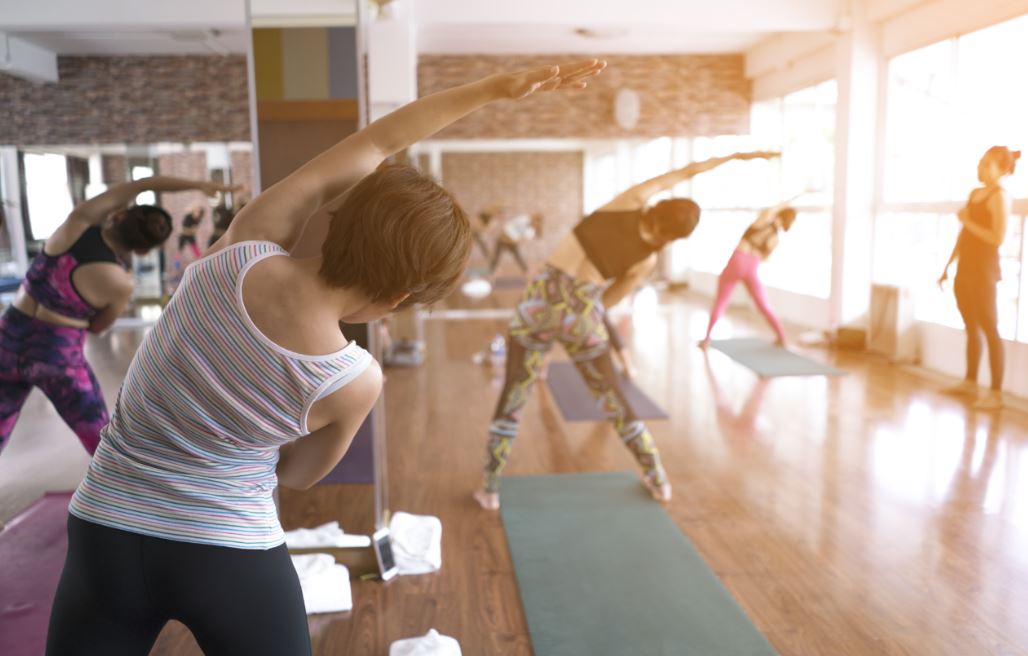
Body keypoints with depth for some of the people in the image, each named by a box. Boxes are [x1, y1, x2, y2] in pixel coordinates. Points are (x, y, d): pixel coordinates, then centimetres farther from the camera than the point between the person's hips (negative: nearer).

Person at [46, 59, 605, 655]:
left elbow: (377, 143, -9)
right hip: (231, 554, -2)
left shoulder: (249, 246, -19)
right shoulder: (356, 382, -21)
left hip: (106, 535, 3)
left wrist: (497, 87, -5)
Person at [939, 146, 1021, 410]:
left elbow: (998, 238, -20)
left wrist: (967, 221, -12)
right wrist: (948, 266, 15)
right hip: (965, 268, 8)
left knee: (989, 329, -6)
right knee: (971, 327, 13)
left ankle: (996, 392, -2)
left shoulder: (1000, 196, -10)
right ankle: (970, 382, 22)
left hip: (984, 270, -8)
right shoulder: (975, 193, 14)